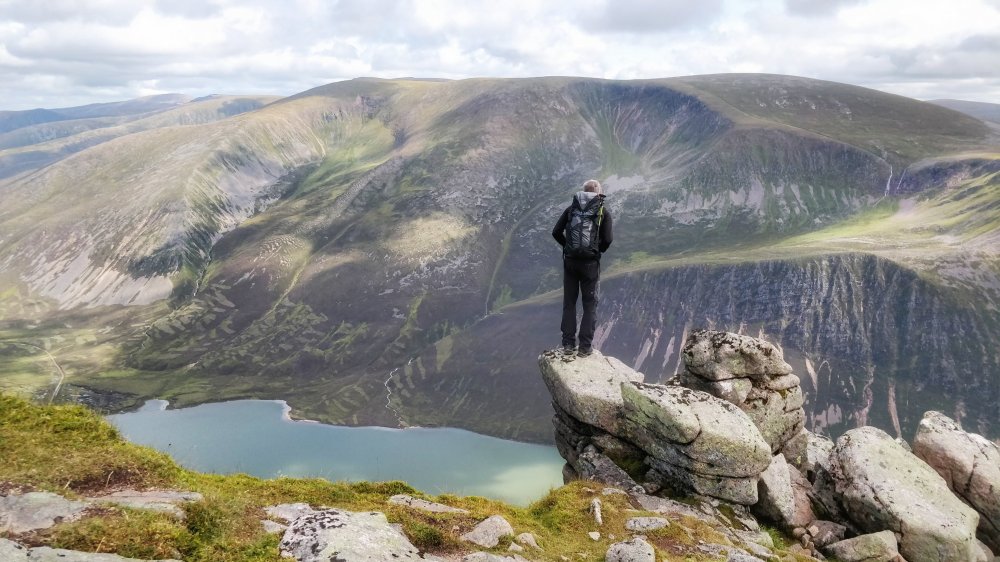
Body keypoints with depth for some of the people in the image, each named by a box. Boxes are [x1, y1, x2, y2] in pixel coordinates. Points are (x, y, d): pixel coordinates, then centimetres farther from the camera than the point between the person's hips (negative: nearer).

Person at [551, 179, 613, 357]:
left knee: (569, 303, 11)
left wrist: (568, 247, 13)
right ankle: (585, 346, 6)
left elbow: (556, 232, -1)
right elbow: (607, 239, -7)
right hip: (590, 262, -2)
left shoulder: (571, 208, 6)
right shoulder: (603, 211, 0)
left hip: (570, 261, 2)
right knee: (590, 304, 7)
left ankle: (568, 344, 12)